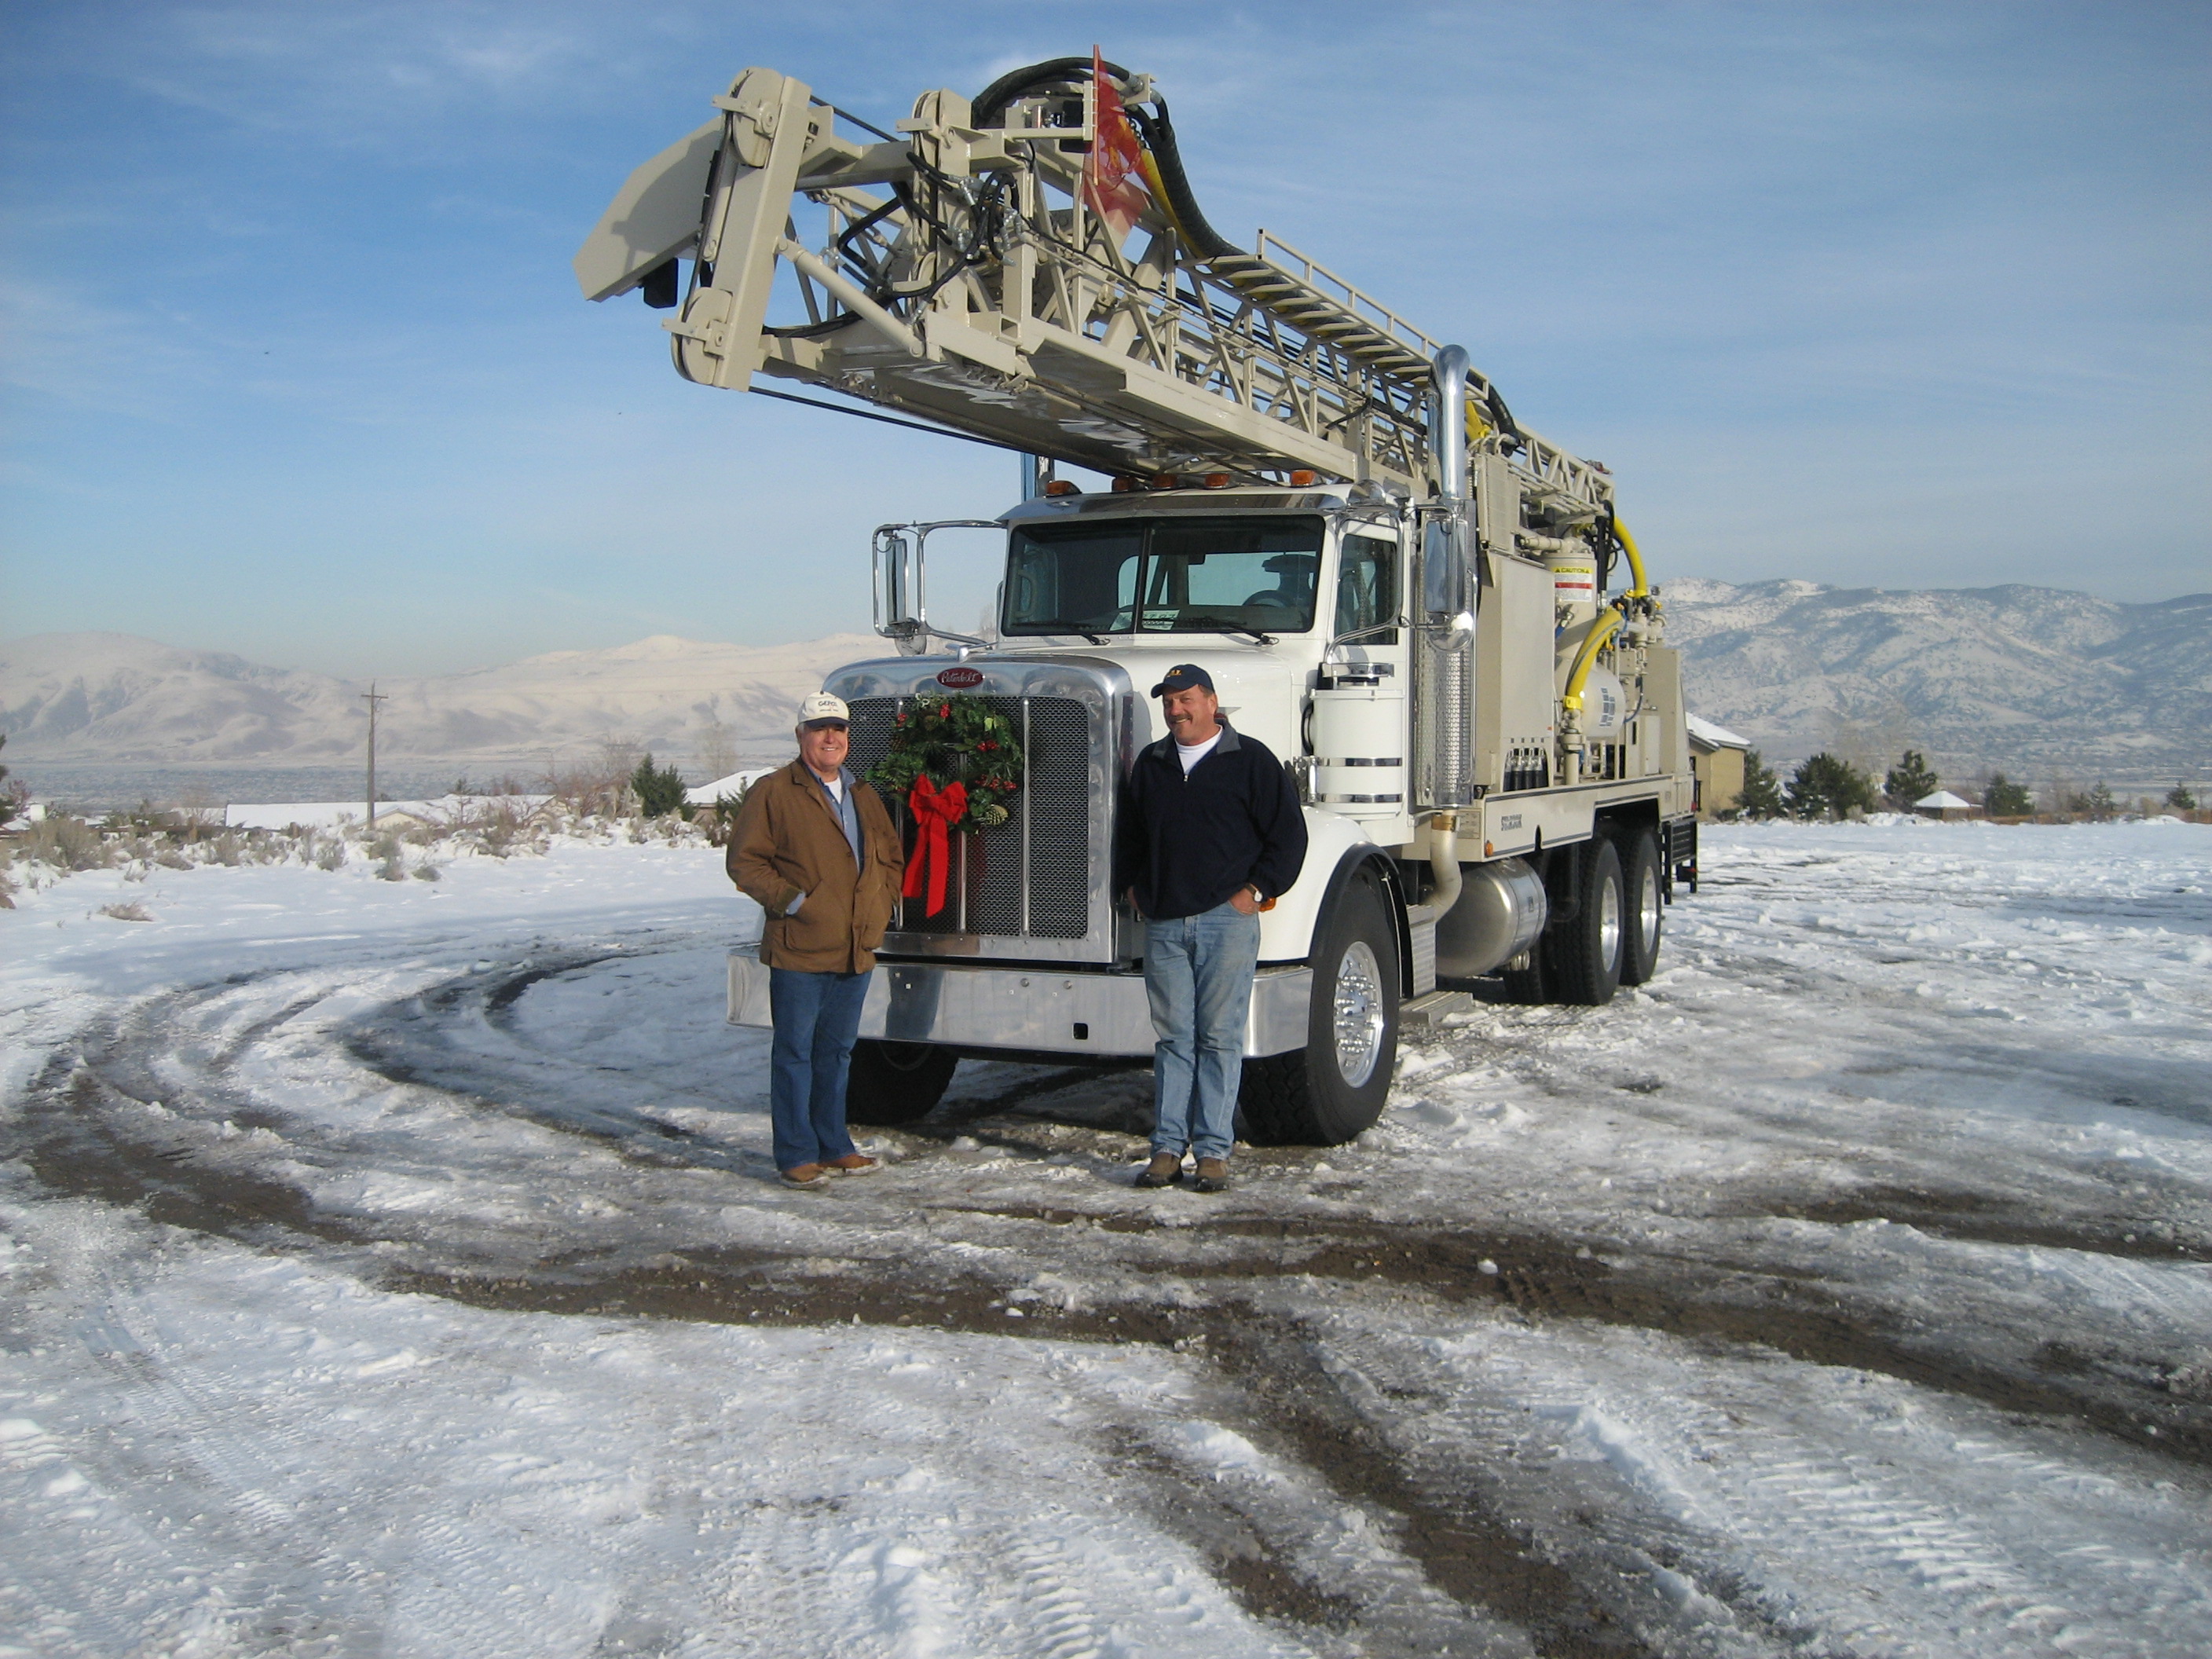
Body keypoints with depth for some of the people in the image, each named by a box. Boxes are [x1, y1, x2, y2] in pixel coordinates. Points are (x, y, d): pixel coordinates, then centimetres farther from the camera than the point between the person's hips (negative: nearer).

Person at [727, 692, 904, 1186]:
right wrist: (790, 900, -14)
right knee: (795, 1052, 0)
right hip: (799, 951, -6)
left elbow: (892, 860, 23)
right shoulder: (773, 793, -3)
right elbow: (744, 861, -6)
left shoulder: (865, 796, 17)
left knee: (837, 1051, 14)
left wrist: (880, 906, 8)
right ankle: (797, 1155, 6)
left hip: (856, 953, 6)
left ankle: (833, 1146, 24)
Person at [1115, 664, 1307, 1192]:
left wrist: (1257, 889, -7)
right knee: (1172, 1038, 5)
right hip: (1163, 925, 4)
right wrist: (1132, 887, 16)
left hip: (1227, 920, -4)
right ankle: (1167, 1148, 9)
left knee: (1219, 1038, -1)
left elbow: (1289, 833, 0)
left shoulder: (1250, 760, 1)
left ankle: (1214, 1151, 5)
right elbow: (1129, 833, 28)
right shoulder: (1150, 763, 16)